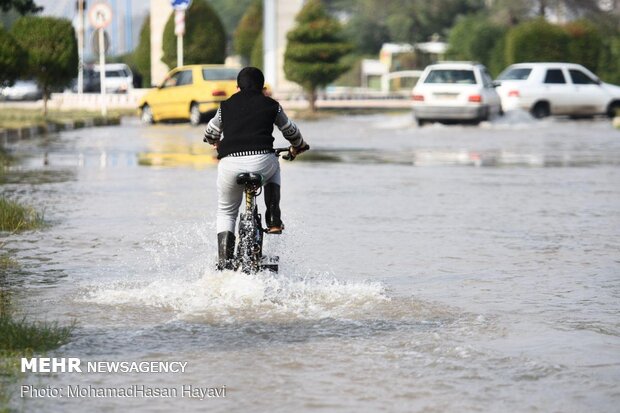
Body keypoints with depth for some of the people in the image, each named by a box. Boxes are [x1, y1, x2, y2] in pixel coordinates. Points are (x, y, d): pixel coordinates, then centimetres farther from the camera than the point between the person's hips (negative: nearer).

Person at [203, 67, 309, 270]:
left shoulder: (226, 106, 20)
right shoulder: (272, 106, 17)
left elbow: (210, 134, 34)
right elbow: (291, 131, 31)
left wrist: (216, 144, 58)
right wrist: (298, 147, 53)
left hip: (230, 164, 0)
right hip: (262, 160, 0)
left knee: (226, 213, 21)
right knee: (273, 169, 37)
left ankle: (223, 262, 6)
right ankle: (274, 219, 22)